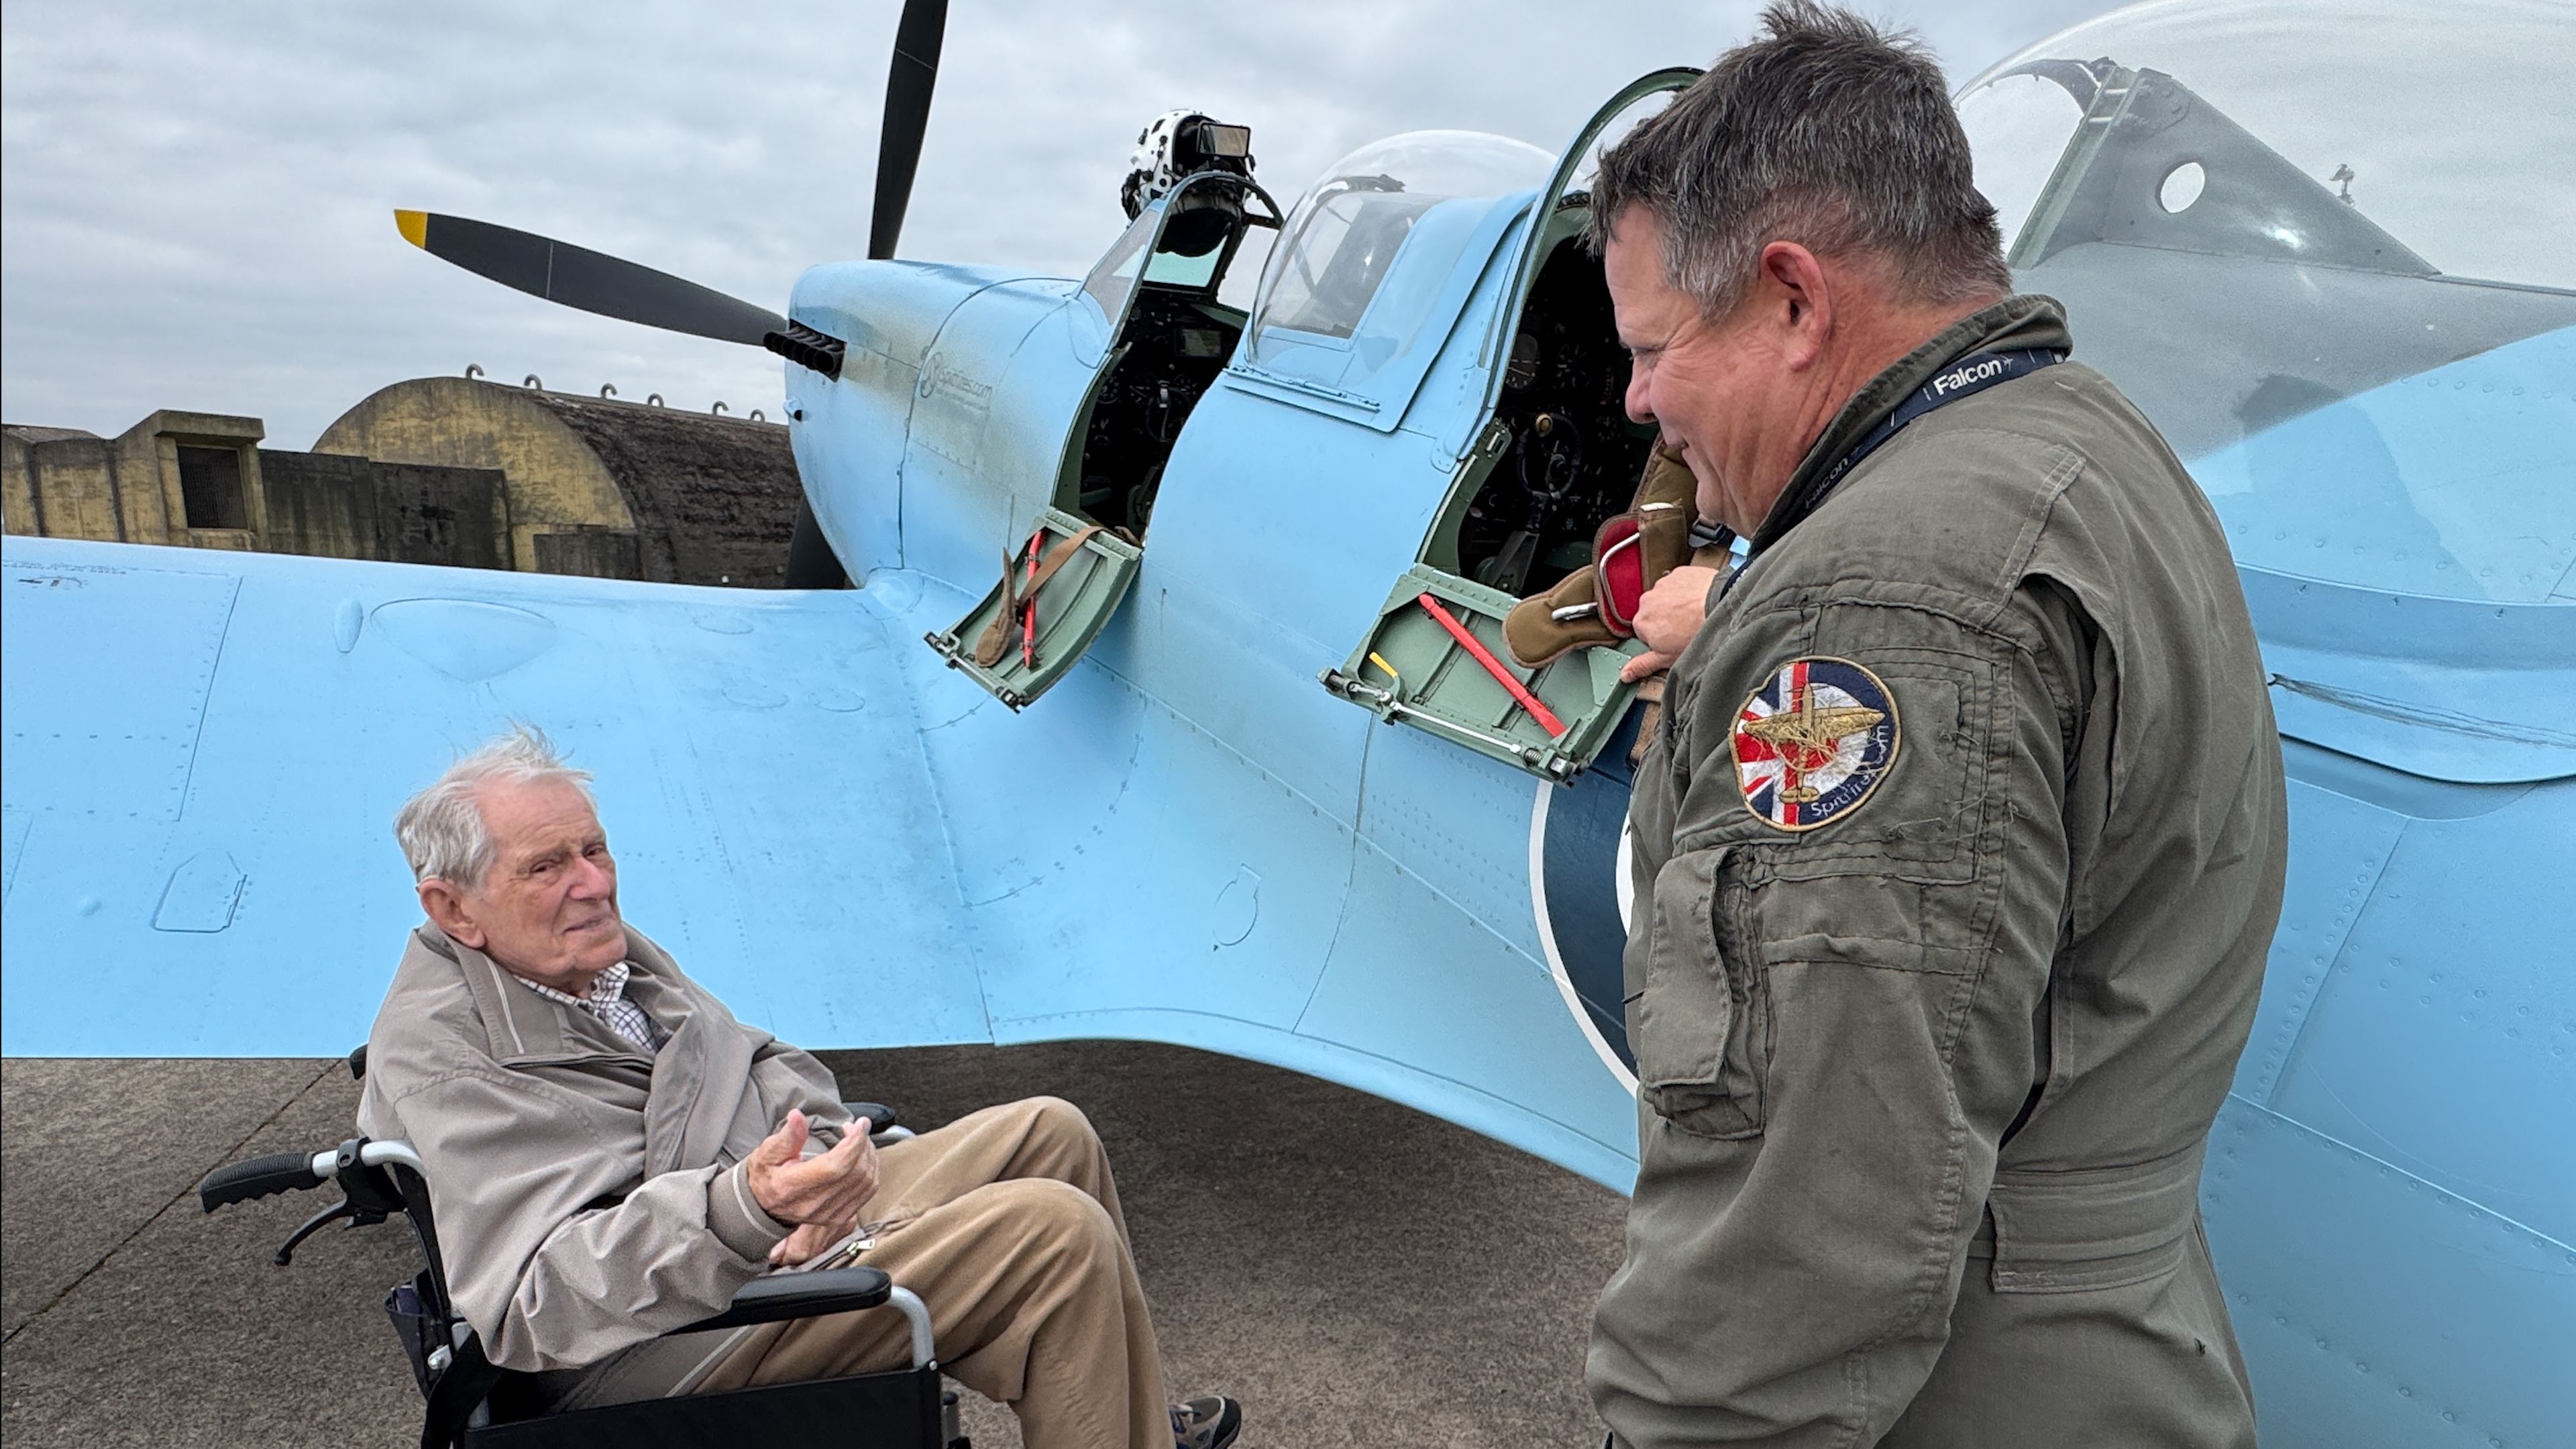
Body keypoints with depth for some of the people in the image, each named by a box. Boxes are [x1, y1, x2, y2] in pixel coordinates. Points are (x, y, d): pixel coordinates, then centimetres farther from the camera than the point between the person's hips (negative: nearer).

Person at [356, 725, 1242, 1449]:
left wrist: (814, 1161, -6)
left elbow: (765, 1065, 16)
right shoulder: (434, 1051, -18)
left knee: (1051, 1134, 11)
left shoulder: (606, 953, 9)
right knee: (1057, 1233, -21)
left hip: (782, 1225, 10)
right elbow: (535, 1302, -28)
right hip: (667, 1344, -10)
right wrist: (743, 1208, -43)